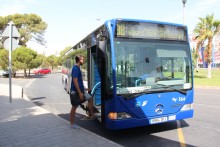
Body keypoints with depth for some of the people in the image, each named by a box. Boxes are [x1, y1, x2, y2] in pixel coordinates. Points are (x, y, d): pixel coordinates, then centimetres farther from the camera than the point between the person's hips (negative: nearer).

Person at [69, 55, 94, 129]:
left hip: (81, 89, 10)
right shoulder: (75, 68, -19)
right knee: (74, 107, 2)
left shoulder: (77, 68, 11)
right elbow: (75, 81, -25)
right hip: (76, 91, -10)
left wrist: (83, 90, 22)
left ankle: (92, 115, 22)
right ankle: (72, 123, 16)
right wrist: (80, 93, -25)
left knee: (90, 98, 13)